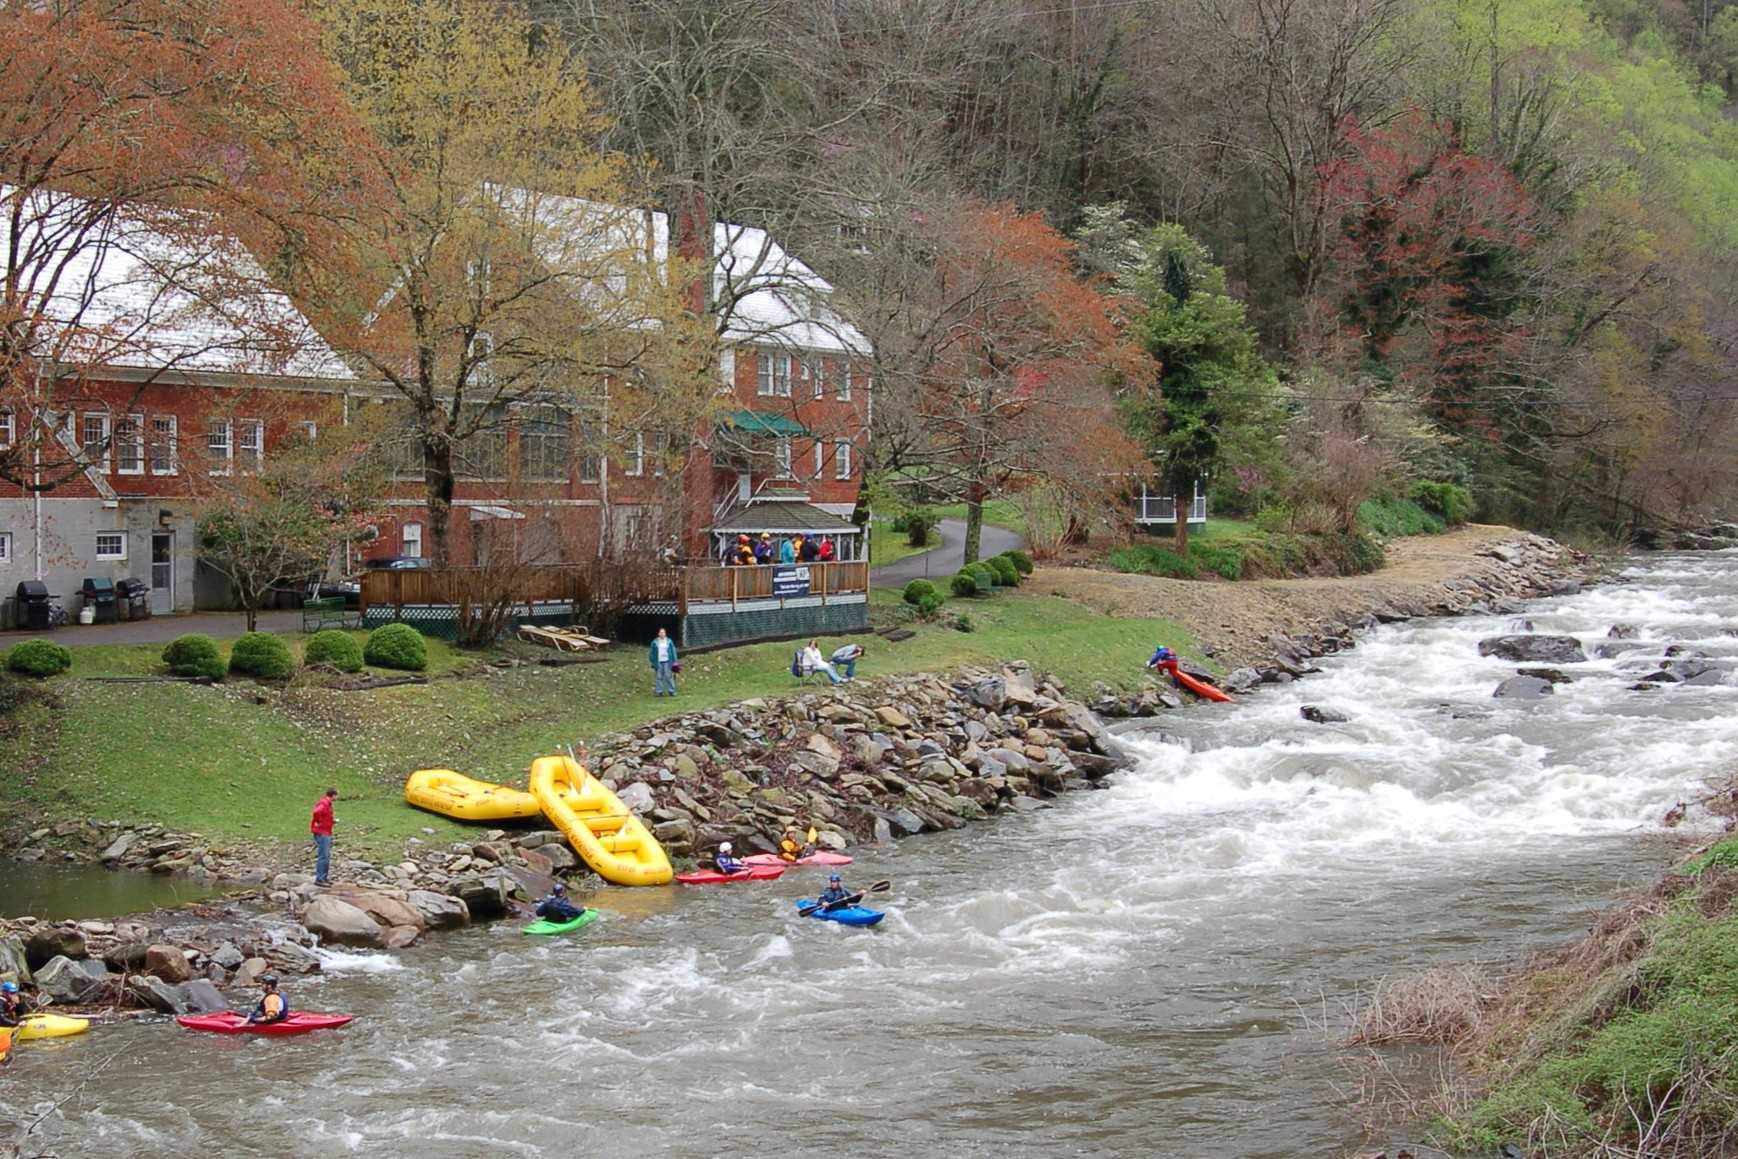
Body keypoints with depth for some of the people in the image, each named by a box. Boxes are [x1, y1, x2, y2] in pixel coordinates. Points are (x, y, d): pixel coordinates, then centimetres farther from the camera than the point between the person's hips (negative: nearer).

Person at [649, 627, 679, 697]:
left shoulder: (669, 641, 6)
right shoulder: (655, 642, 4)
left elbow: (673, 651, 8)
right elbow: (651, 653, 7)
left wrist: (674, 662, 3)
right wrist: (653, 662, 1)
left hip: (667, 662, 0)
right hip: (658, 662, 0)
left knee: (668, 676, -3)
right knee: (659, 677, -2)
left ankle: (671, 691, 1)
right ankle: (659, 691, 3)